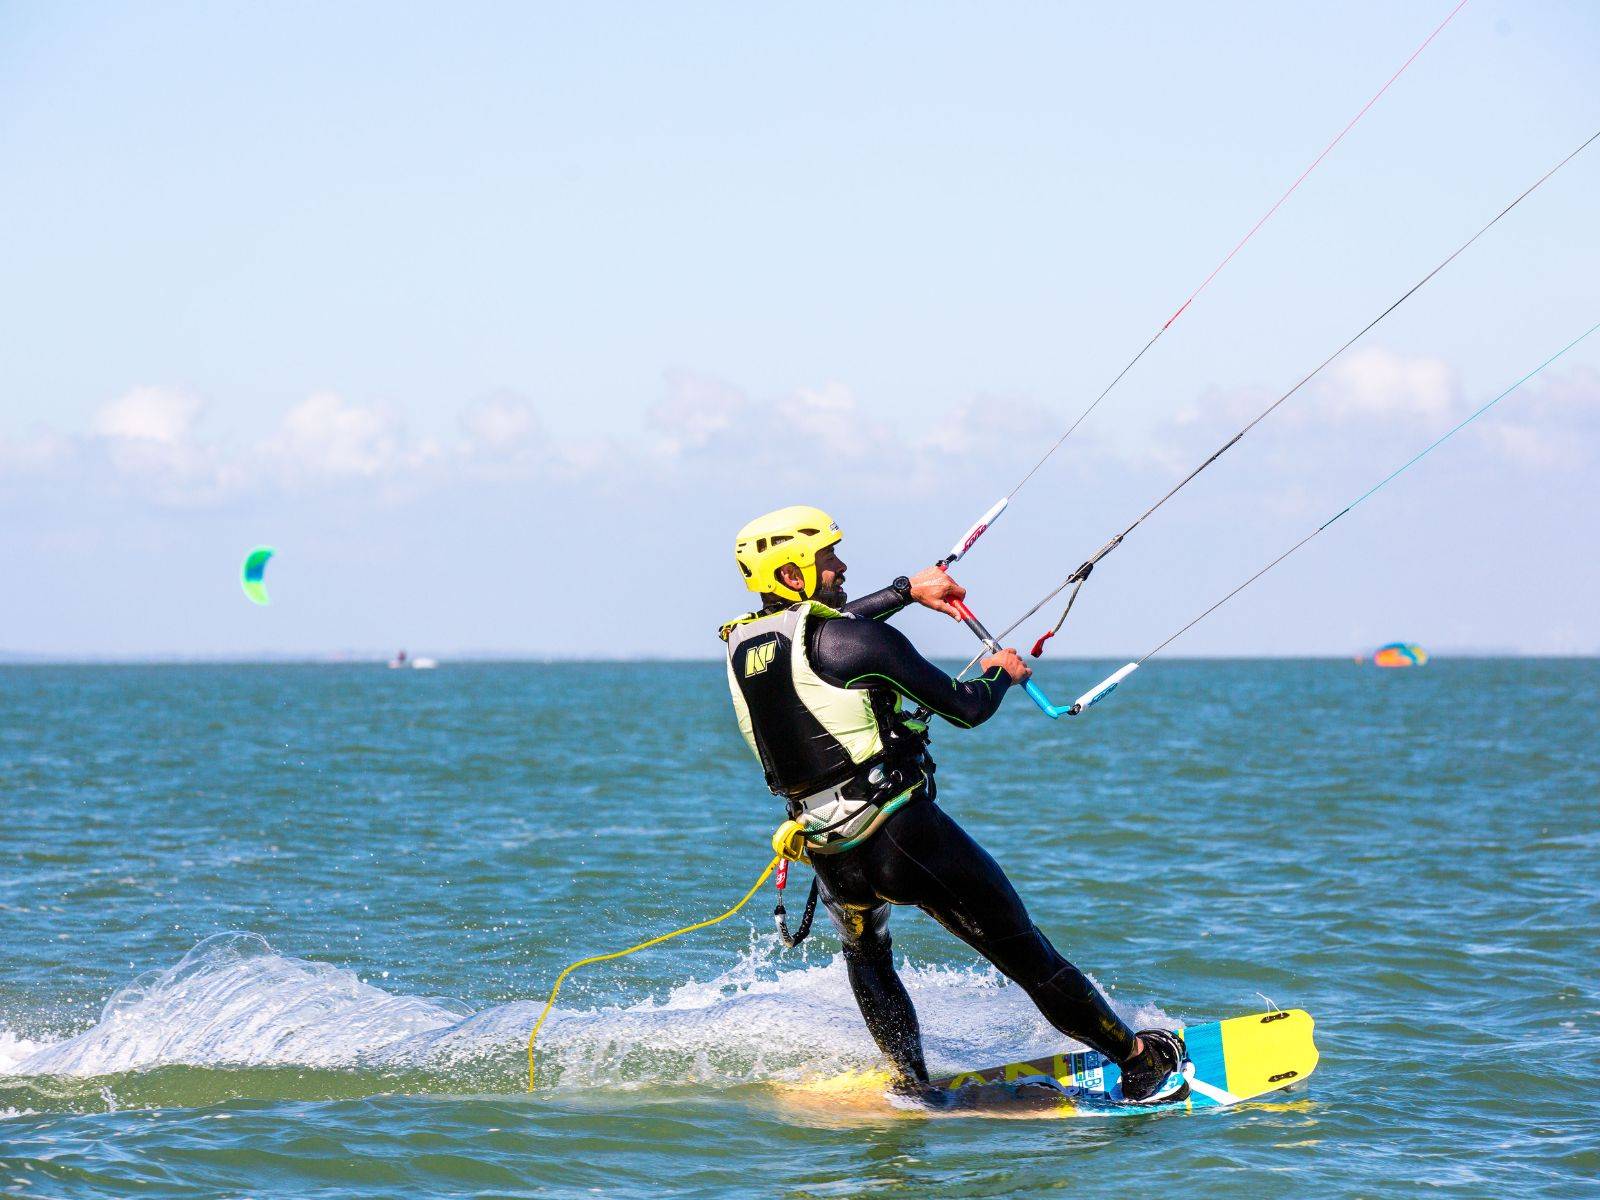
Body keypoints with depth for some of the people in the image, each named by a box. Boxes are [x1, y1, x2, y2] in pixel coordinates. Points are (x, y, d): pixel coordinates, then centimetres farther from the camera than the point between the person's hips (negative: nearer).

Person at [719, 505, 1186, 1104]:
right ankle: (1141, 1059, 17)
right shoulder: (858, 641, -15)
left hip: (825, 849, 6)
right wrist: (1000, 672, 13)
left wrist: (908, 590, 35)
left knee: (865, 953, 37)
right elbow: (966, 709, -9)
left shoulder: (741, 644, 5)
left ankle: (911, 1086, 36)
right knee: (1025, 954, 6)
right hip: (905, 838, -6)